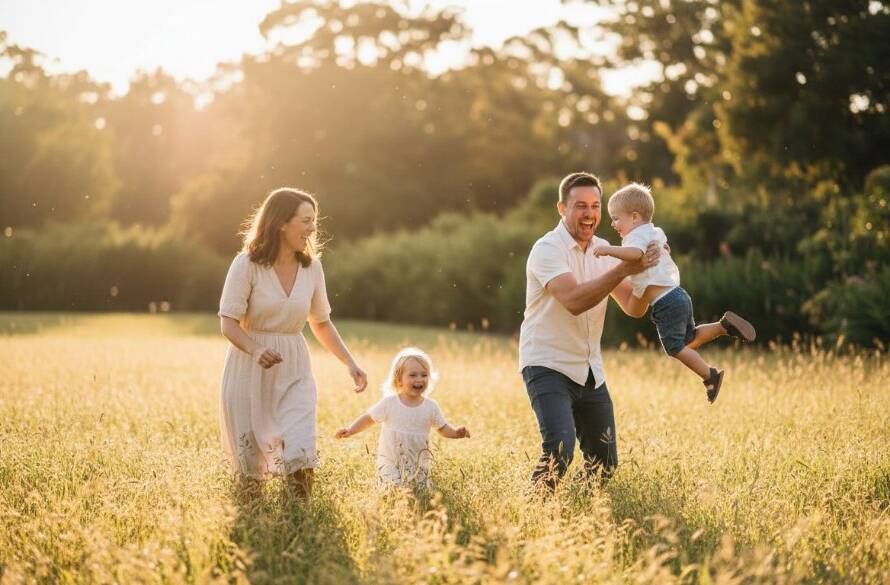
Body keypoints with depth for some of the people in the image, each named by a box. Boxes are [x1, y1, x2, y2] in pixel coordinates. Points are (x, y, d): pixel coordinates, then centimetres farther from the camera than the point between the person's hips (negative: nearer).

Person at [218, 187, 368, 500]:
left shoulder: (311, 267, 3)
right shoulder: (247, 264, -10)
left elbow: (321, 323, 15)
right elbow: (229, 323, -13)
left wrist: (350, 362, 5)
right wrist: (256, 350, -33)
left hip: (294, 371, 3)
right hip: (249, 368, -3)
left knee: (300, 454, -14)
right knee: (250, 464, 6)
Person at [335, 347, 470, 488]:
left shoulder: (431, 407, -2)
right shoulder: (389, 403, -7)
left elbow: (443, 428, 5)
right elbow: (369, 418, 3)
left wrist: (456, 432, -15)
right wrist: (351, 430, -8)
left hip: (419, 463, 2)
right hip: (390, 461, -2)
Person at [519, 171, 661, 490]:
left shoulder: (603, 251, 9)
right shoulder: (547, 249, -14)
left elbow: (632, 306, 5)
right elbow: (574, 301, -29)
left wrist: (648, 267, -12)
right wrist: (624, 269, -29)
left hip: (589, 370, 7)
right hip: (548, 366, -7)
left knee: (604, 462, 11)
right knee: (559, 448, -25)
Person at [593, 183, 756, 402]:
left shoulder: (637, 236, -13)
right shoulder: (655, 232, 17)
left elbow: (635, 253, -36)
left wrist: (610, 250, -39)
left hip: (666, 303, -10)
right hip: (678, 294, 10)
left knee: (675, 347, -1)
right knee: (690, 339, 21)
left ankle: (710, 375, 1)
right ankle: (725, 325, 11)